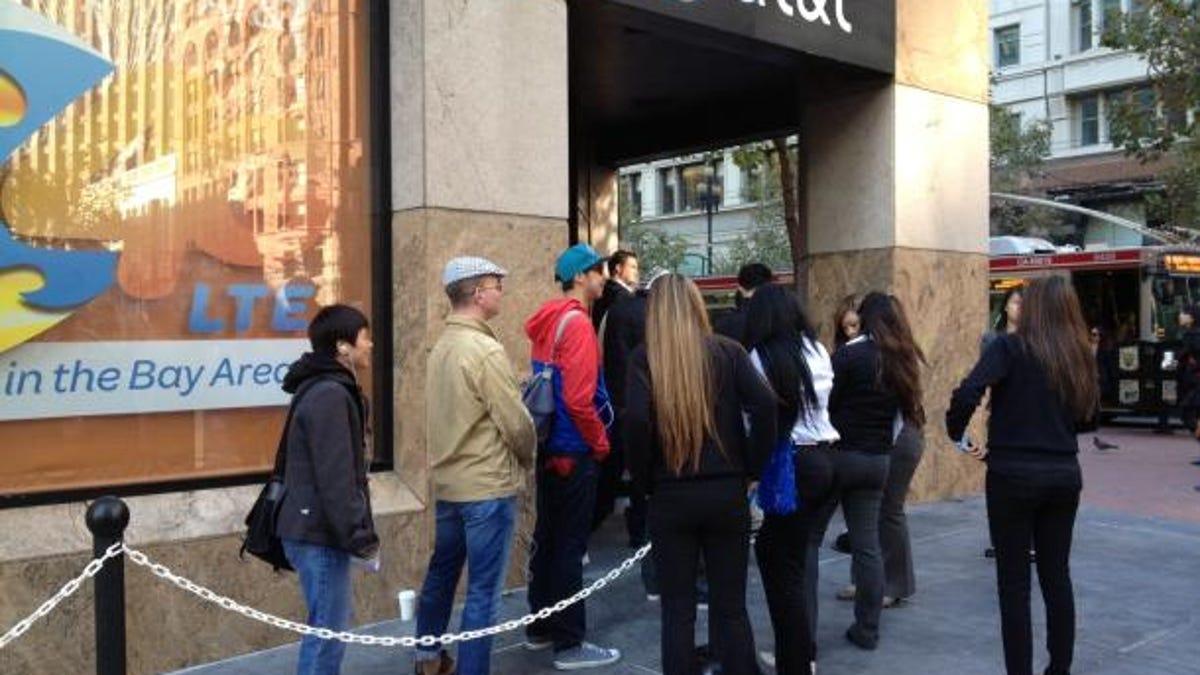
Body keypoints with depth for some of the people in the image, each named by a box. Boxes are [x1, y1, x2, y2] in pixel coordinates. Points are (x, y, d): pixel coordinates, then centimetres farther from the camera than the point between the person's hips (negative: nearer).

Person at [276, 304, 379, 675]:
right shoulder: (330, 395, -19)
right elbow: (335, 479, -23)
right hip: (320, 536, -10)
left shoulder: (329, 389, 14)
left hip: (318, 531, 10)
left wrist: (357, 533, 21)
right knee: (328, 631, -2)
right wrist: (360, 539, -18)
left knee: (335, 622, 19)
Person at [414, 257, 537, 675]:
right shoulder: (486, 350, -19)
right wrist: (529, 457, 1)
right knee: (483, 590, 2)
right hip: (488, 487, -9)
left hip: (447, 482, 9)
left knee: (442, 571, 22)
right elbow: (516, 422, -16)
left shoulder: (442, 346, 7)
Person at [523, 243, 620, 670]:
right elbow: (579, 398, -23)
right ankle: (570, 643, 6)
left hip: (550, 447, 9)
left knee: (547, 538, 15)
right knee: (570, 545, -2)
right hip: (574, 450, -9)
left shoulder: (548, 322, 12)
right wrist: (600, 443, -10)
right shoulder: (577, 323, -16)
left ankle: (541, 628, 26)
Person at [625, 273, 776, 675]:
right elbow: (765, 405, -13)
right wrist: (751, 468, -2)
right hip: (727, 493, 1)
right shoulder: (727, 351, 0)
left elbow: (636, 419, -18)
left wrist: (644, 481, -5)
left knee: (678, 610, 10)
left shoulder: (645, 358, -3)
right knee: (731, 606, 12)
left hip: (671, 498, -1)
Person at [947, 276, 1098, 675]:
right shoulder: (1079, 356, 8)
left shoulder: (1011, 347, -10)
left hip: (1013, 475, -5)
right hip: (1064, 474, 5)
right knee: (1057, 575, 16)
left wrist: (957, 433, -6)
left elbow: (967, 394, -23)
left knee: (1014, 582, 3)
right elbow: (1082, 413, 11)